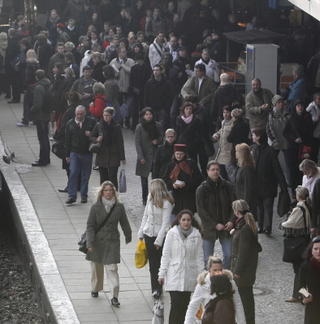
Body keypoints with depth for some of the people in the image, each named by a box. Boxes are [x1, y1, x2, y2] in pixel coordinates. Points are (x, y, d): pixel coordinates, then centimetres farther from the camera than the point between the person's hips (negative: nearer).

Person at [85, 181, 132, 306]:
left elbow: (124, 223, 10)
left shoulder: (119, 207, -2)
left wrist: (128, 237, 21)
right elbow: (90, 225, -6)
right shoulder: (95, 207, -6)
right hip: (98, 242, 1)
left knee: (112, 268, -9)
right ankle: (95, 289, 37)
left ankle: (115, 296, -12)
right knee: (96, 267, 14)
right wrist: (90, 243, -14)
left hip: (112, 242, -1)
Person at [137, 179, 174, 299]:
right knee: (152, 263, 7)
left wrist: (159, 240, -17)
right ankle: (156, 288, 14)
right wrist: (141, 233, 13)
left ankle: (157, 289, 7)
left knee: (158, 262, -1)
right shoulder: (150, 198, 4)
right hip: (149, 234, 6)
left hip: (161, 235, -6)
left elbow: (165, 223, -16)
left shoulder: (166, 203, -15)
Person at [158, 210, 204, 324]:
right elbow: (165, 255, 2)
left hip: (189, 275, 2)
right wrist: (162, 274, 1)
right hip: (174, 275, -2)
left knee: (185, 305, 6)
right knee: (176, 305, -8)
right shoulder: (172, 233, -3)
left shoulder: (196, 235, 1)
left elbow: (199, 257, 7)